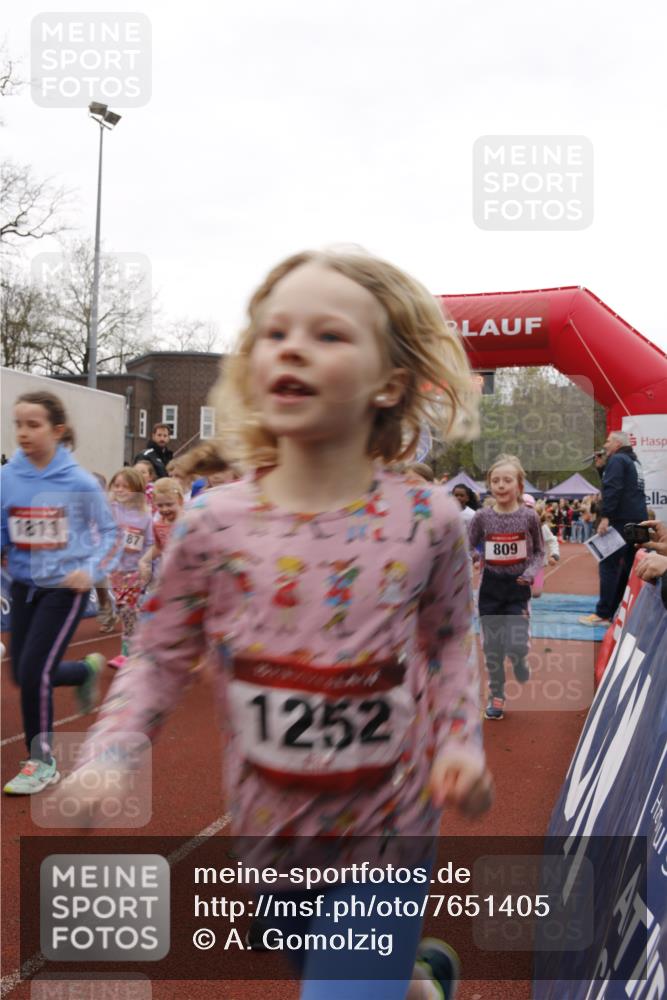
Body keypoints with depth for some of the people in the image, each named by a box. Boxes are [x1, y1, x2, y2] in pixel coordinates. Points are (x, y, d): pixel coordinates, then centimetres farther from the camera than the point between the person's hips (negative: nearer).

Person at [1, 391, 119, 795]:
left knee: (33, 670, -10)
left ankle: (42, 761, 11)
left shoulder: (80, 482, -14)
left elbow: (109, 533, -3)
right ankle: (87, 669, 43)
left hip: (65, 587, -5)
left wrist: (91, 570, -17)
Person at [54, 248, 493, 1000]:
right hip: (269, 829, 3)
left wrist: (461, 742, -10)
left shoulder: (426, 520, -15)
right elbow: (160, 656, -4)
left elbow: (449, 640, 1)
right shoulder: (212, 524, -15)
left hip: (388, 831, -3)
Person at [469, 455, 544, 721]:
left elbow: (539, 551, 4)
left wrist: (531, 572, -12)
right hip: (490, 586, 1)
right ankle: (496, 695, 23)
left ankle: (520, 661, 28)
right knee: (491, 645, 6)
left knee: (515, 644, -10)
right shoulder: (482, 517, -6)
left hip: (518, 586, -1)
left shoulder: (529, 516, -7)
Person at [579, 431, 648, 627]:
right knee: (630, 565, 11)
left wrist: (605, 516, -24)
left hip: (622, 520, -9)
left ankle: (603, 614, -11)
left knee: (608, 565, -9)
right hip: (638, 520, 9)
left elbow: (612, 489, -20)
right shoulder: (634, 462, 22)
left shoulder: (616, 460, -6)